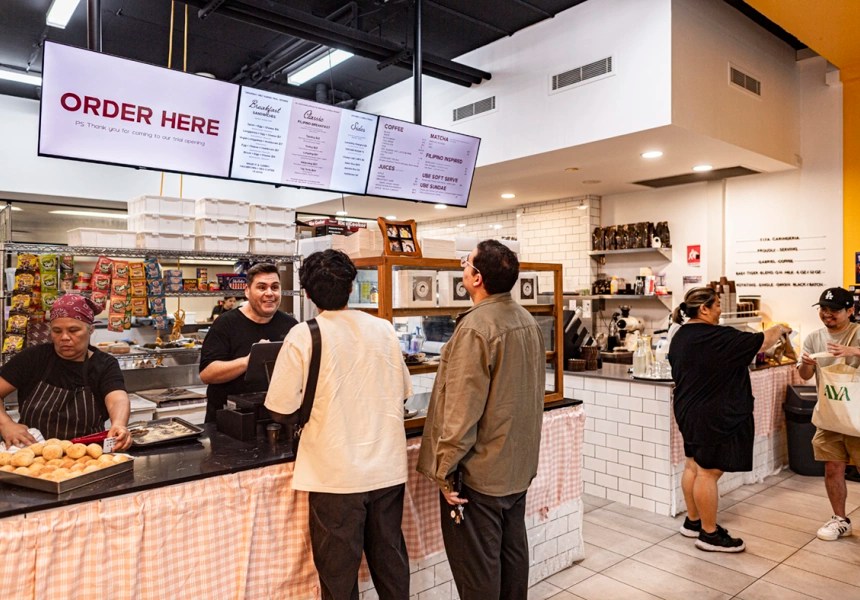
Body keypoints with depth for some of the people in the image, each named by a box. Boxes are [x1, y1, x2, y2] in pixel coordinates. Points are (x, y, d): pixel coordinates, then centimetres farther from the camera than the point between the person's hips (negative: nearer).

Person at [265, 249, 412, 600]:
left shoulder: (303, 336, -13)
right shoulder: (384, 329, -1)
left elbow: (280, 412, -9)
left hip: (336, 475, -4)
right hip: (388, 469, 4)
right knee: (390, 560, 20)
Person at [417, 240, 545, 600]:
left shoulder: (475, 327, -22)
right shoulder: (527, 321, 4)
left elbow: (461, 410, -24)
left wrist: (445, 470, -14)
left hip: (479, 473, -8)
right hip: (518, 464, 9)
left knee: (477, 565, 7)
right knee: (512, 553, 21)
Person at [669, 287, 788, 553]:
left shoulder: (680, 337, 8)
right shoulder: (716, 337, -20)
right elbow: (761, 341, -11)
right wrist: (779, 329, 8)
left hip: (689, 412, 10)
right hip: (713, 417, -9)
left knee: (694, 466, 16)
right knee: (709, 471, -1)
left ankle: (693, 521, 28)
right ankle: (709, 535, 9)